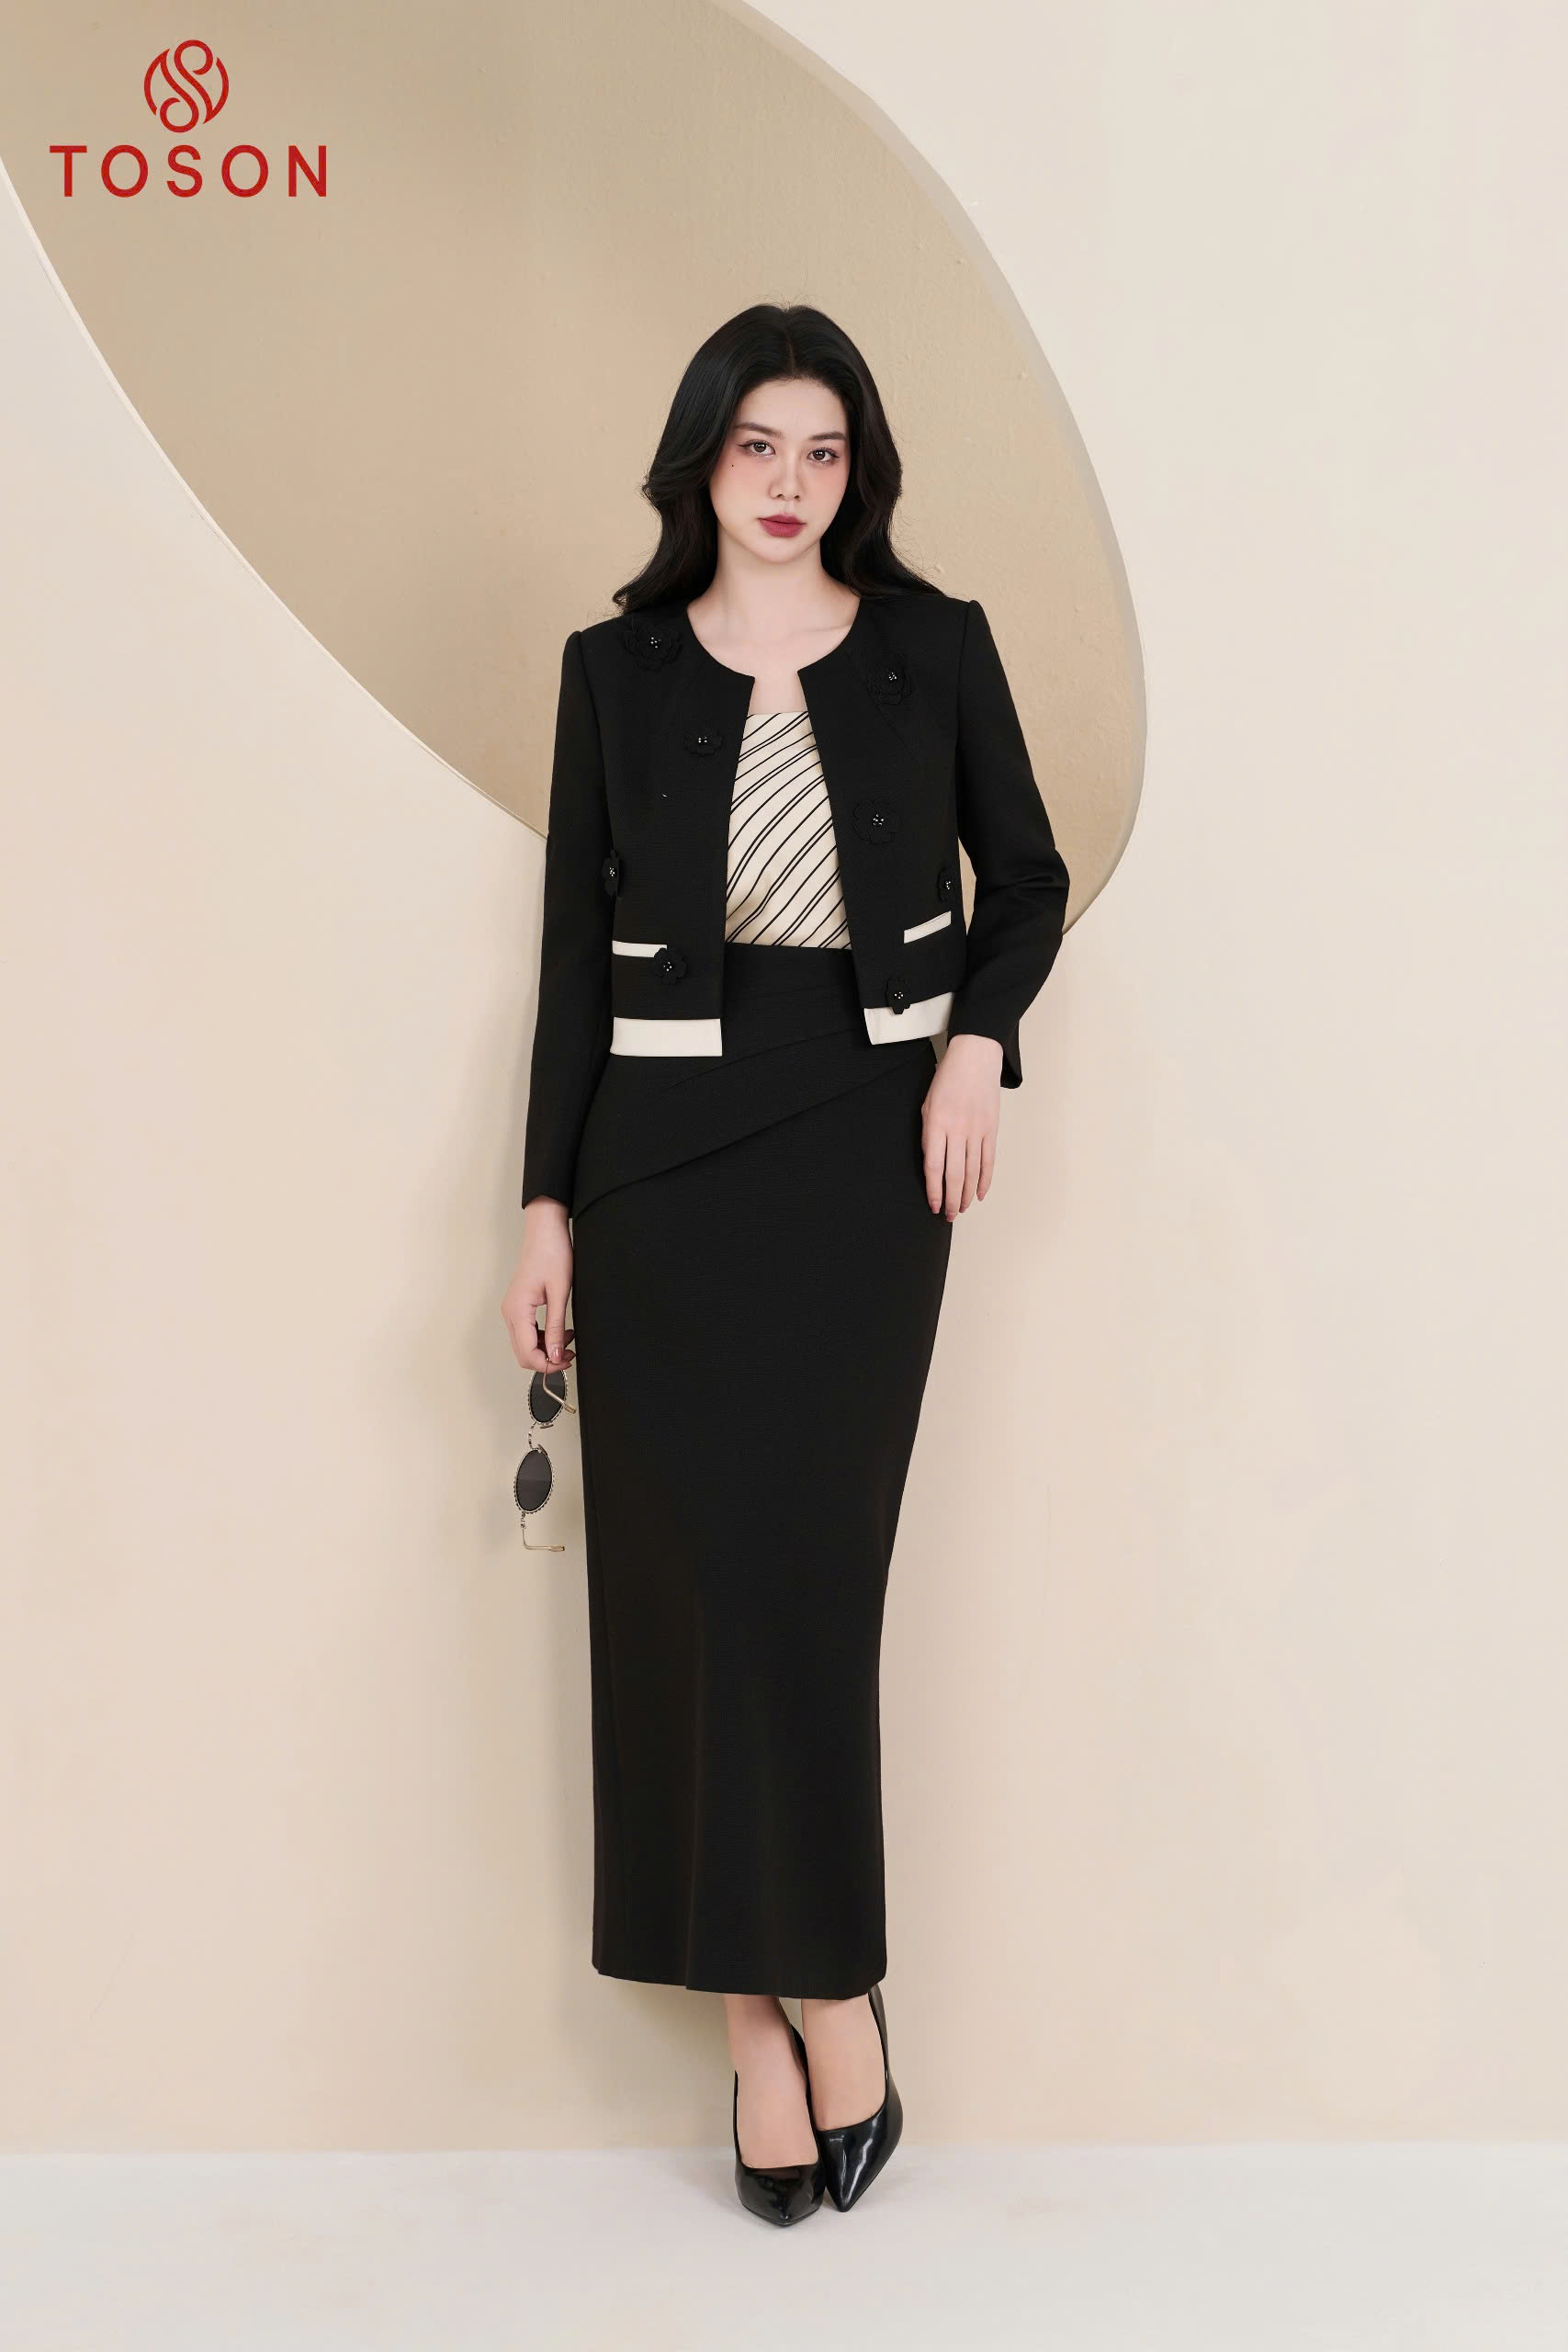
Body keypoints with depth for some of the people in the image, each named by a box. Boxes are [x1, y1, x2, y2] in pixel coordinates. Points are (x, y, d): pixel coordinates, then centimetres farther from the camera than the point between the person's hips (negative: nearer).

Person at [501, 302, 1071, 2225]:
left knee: (802, 1564, -4)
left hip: (864, 1138, -1)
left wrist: (977, 1037, -7)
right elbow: (576, 941, 6)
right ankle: (779, 2005, 13)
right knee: (687, 1570, 0)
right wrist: (547, 1206, 2)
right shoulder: (616, 666, 6)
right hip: (664, 1147, 1)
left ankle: (807, 1986, 13)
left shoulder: (935, 646, 5)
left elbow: (1029, 876, 13)